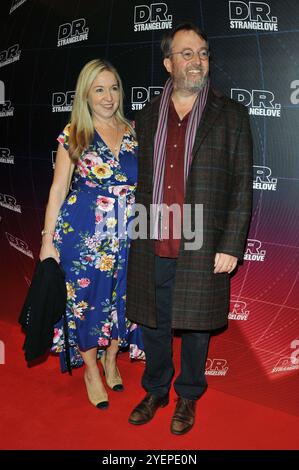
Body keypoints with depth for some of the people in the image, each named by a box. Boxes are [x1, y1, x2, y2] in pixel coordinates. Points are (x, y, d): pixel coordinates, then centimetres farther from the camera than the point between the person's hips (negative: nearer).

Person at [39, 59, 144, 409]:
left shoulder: (133, 133, 6)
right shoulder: (73, 135, -3)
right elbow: (58, 190, -3)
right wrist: (48, 240, -6)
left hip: (126, 234, 3)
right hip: (83, 233, -3)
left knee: (121, 297, 13)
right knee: (85, 299, 8)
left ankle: (111, 359, 39)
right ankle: (91, 370, 31)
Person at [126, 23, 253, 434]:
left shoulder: (231, 116, 0)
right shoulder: (147, 117, 9)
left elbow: (241, 186, -3)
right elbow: (138, 181, 12)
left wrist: (230, 247, -9)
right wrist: (131, 237, 8)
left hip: (202, 251, -2)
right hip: (150, 249, 3)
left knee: (195, 326, 12)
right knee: (153, 325, 15)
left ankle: (188, 396, 36)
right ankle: (155, 391, 39)